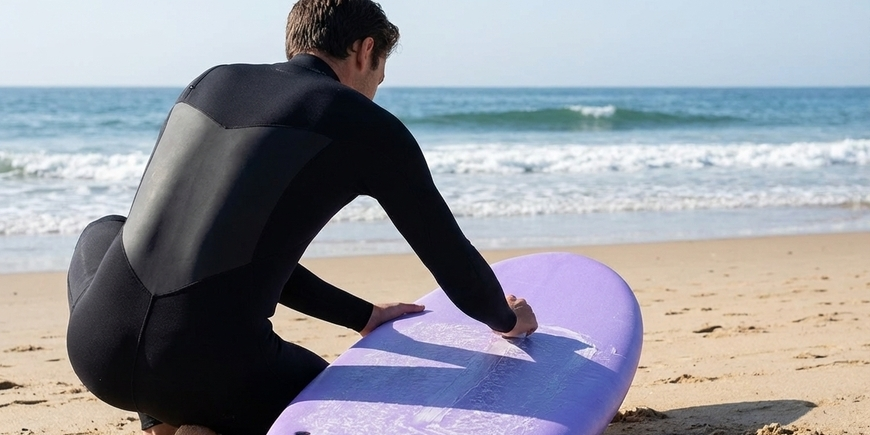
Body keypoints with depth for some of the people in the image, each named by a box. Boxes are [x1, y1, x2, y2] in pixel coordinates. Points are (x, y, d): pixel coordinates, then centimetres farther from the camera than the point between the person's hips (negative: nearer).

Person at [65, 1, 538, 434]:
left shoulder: (210, 83, 18)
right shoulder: (367, 126, 2)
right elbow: (450, 257, 10)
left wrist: (363, 316, 31)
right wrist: (504, 318, 32)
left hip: (96, 353, 4)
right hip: (209, 373, -4)